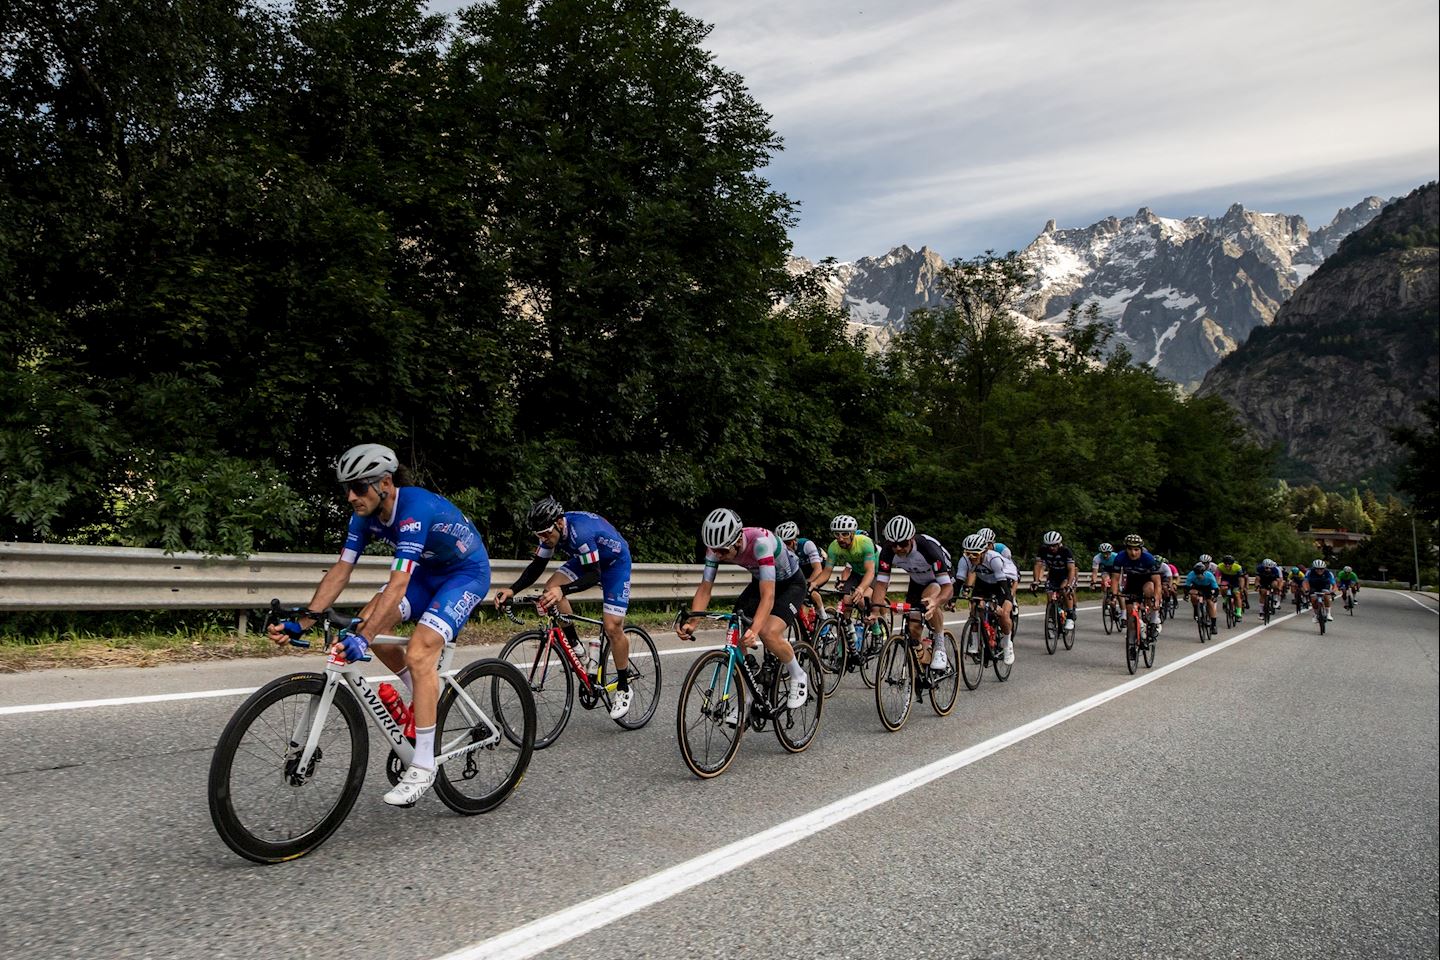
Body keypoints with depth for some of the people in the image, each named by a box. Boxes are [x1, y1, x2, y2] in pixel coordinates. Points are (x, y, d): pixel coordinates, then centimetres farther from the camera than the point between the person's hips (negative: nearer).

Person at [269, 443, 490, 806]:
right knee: (368, 621, -11)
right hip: (428, 571, 8)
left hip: (466, 573, -8)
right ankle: (426, 692, 12)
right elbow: (340, 572, -10)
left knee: (419, 653, -22)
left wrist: (362, 640, -49)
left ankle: (423, 766, -14)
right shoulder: (365, 513, -10)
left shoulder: (415, 510, -34)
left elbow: (397, 586, -42)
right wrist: (301, 623, -18)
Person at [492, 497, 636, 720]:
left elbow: (594, 574, -40)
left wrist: (562, 590, -54)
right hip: (586, 559, 7)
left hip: (615, 562, -7)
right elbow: (537, 566, -9)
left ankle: (623, 689, 5)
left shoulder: (580, 532, -39)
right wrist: (512, 590, -24)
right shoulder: (551, 530, -16)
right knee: (551, 588, -17)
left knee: (612, 627, -14)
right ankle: (575, 647, 0)